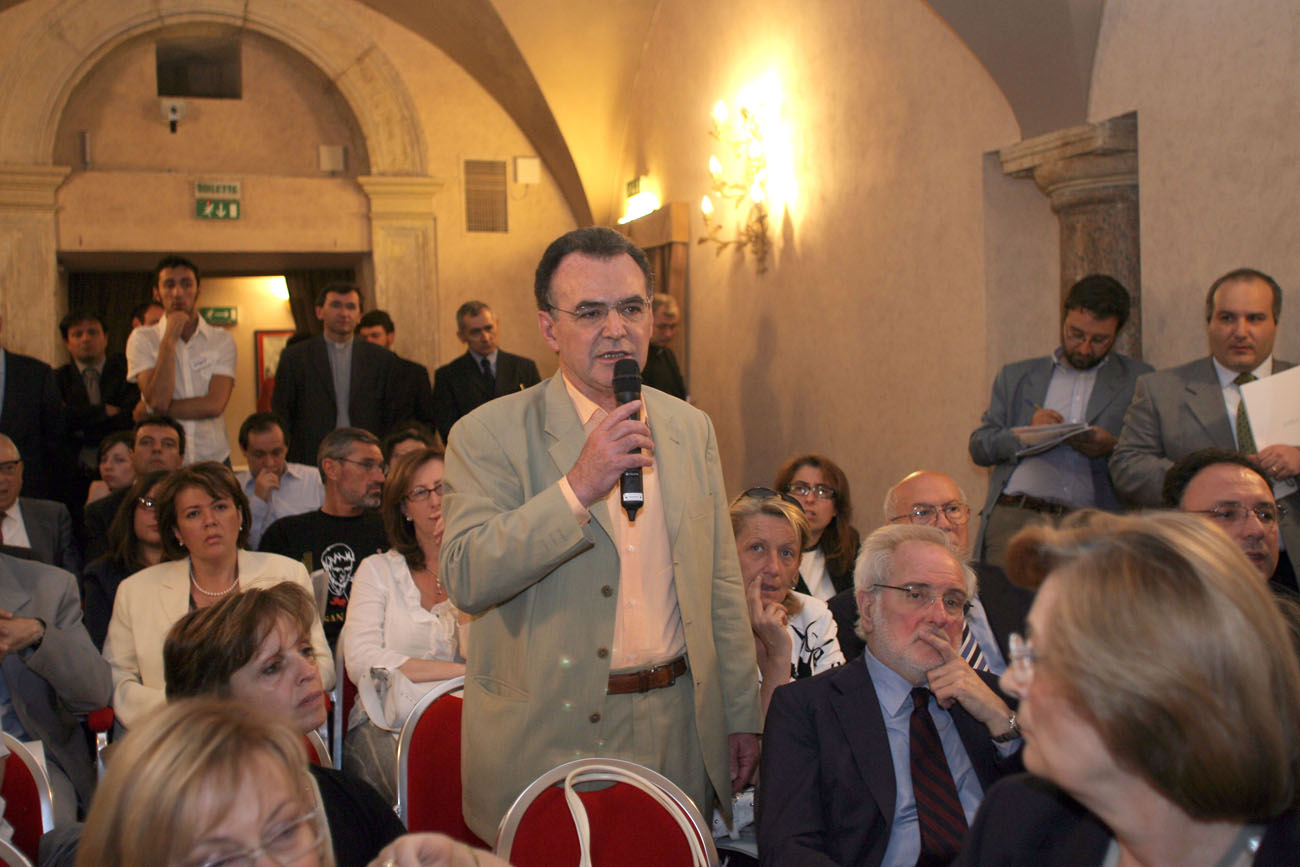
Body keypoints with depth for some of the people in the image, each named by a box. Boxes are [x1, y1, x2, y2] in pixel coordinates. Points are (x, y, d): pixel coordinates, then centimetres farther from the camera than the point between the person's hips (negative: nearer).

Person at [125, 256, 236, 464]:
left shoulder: (222, 340, 4)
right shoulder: (142, 339, 4)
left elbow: (214, 405, -8)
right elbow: (158, 399, -11)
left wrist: (155, 410, -9)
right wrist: (170, 339, -9)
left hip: (213, 457, 0)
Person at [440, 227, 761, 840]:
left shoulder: (691, 428, 7)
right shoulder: (490, 433, -8)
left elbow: (721, 586, 11)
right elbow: (464, 580, -19)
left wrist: (741, 715, 10)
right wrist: (578, 487, -25)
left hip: (677, 728, 4)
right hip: (547, 737, -4)